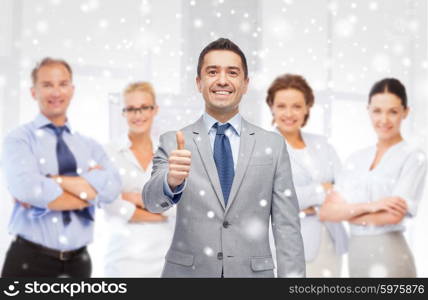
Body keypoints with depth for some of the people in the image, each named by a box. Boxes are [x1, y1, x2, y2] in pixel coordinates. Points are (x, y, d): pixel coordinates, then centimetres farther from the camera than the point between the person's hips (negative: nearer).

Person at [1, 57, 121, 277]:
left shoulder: (90, 146, 9)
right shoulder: (19, 139, -2)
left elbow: (111, 187, -10)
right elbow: (26, 189, -21)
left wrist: (53, 181, -16)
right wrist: (89, 191, -11)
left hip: (78, 262, 4)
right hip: (29, 261, -3)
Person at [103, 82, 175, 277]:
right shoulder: (108, 154, 0)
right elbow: (114, 209, -10)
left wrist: (136, 198, -8)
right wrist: (162, 212, -6)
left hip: (166, 258, 3)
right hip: (125, 260, -3)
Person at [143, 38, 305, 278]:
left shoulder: (273, 145, 0)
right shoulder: (172, 142, -2)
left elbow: (286, 224, -1)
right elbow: (152, 200, -16)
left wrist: (292, 275, -9)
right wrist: (171, 180, -37)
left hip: (252, 273, 1)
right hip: (187, 272, 0)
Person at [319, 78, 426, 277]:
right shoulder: (356, 159, 8)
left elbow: (393, 215, -17)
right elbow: (326, 212, -1)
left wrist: (345, 211, -4)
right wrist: (367, 206, -16)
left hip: (389, 256, -5)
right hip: (356, 255, 5)